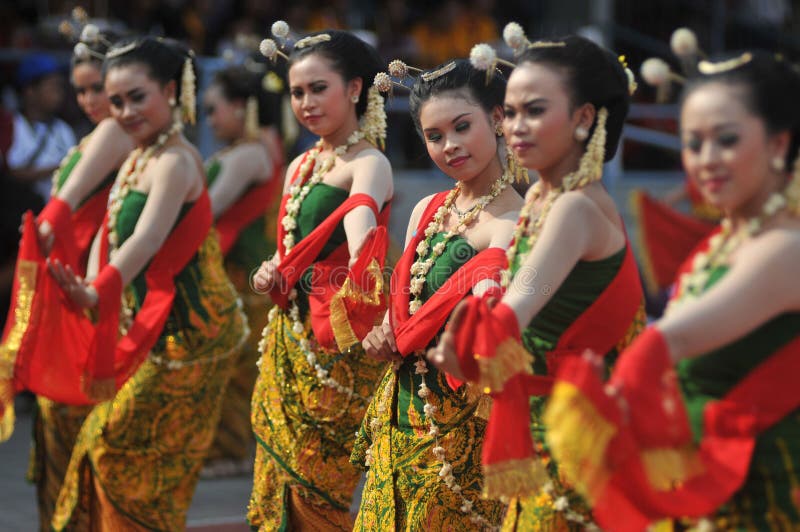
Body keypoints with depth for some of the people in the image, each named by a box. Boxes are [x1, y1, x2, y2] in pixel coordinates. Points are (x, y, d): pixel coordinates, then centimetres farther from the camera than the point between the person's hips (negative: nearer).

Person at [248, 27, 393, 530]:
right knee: (278, 471, 12)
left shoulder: (369, 163, -11)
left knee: (317, 487, -2)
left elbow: (362, 218, -35)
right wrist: (271, 276, -2)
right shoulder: (300, 166, 13)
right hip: (290, 334, 8)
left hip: (340, 345, -7)